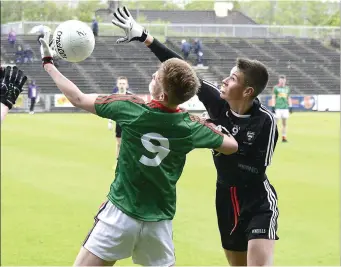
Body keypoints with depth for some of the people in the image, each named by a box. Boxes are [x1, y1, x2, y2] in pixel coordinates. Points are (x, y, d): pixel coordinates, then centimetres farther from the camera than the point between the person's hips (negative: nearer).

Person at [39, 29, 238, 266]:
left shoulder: (129, 108, -12)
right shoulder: (192, 127, -6)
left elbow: (78, 98, -2)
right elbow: (232, 146, 8)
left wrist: (48, 63, 11)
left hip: (120, 213, -3)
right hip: (159, 221, 3)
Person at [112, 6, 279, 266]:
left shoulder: (265, 121, -20)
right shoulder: (218, 103, -9)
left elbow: (257, 169, -20)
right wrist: (144, 36, -9)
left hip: (258, 201, -5)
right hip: (226, 199, 5)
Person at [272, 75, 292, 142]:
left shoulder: (287, 88, 14)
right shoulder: (276, 87, 3)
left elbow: (289, 98, 18)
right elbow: (273, 98, 1)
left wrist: (290, 107, 11)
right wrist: (273, 107, -6)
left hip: (285, 107, 4)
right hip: (278, 107, -4)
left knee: (285, 123, 3)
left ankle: (284, 137, 7)